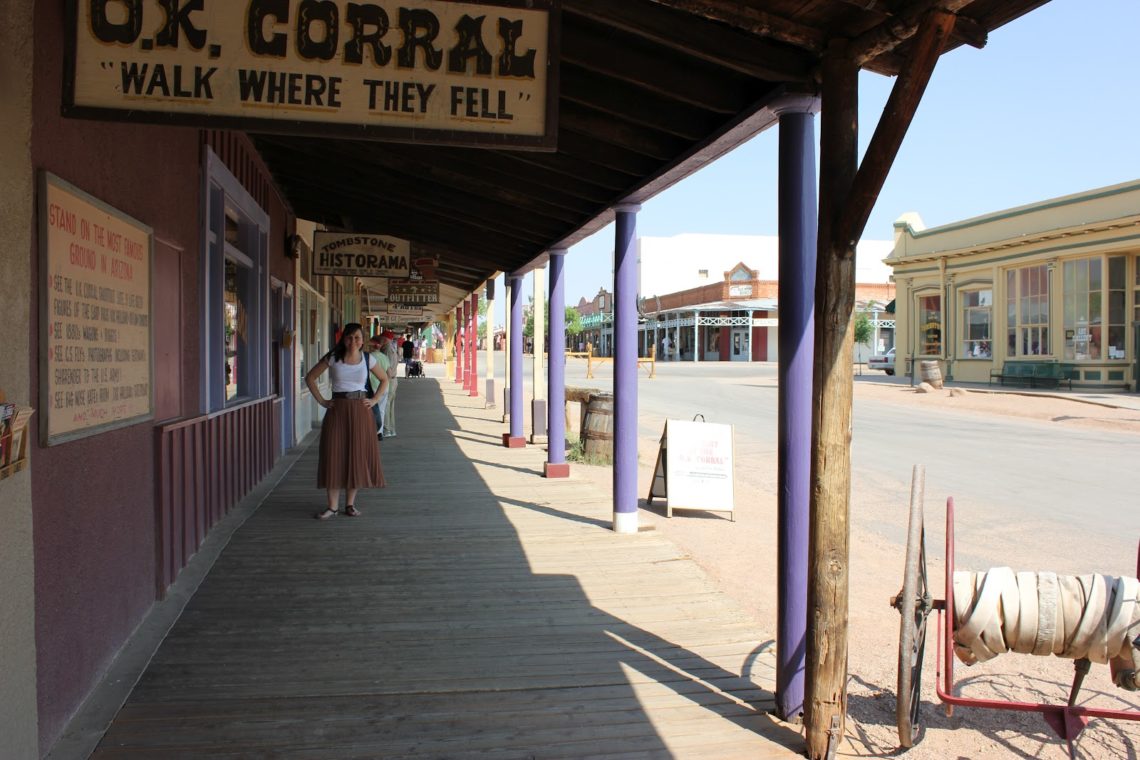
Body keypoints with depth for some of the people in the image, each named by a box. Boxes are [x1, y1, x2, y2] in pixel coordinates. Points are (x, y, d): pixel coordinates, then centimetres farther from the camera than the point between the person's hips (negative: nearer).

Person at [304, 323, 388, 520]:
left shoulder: (367, 359, 2)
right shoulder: (332, 358, -1)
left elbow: (384, 380, 15)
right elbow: (310, 378, 5)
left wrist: (374, 400, 3)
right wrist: (321, 401, -2)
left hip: (360, 410, 1)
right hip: (337, 410, -1)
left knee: (358, 456, 3)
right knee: (333, 455, -2)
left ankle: (350, 504, 15)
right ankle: (332, 506, 6)